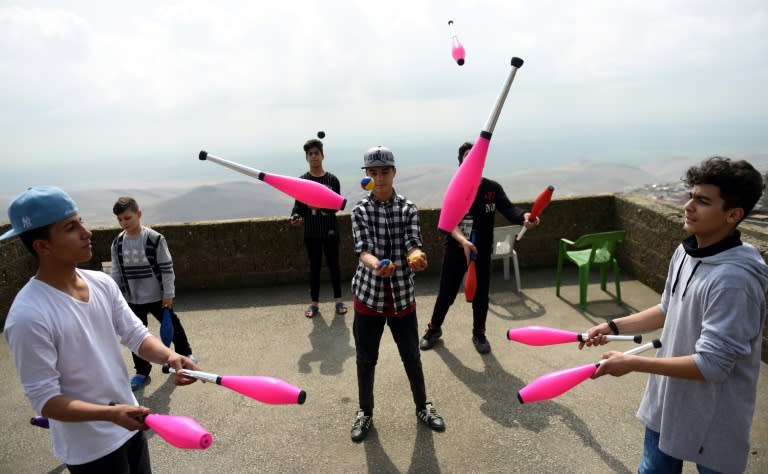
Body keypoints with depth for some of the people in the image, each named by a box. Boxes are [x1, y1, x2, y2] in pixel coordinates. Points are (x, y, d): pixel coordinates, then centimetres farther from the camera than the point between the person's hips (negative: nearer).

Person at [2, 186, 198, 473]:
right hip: (90, 450, -6)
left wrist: (168, 356, -22)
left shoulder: (102, 283, -5)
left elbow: (136, 335, -3)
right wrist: (110, 414, -33)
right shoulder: (29, 316, -25)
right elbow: (45, 400, -21)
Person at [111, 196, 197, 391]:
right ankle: (142, 372, 26)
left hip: (157, 296, -3)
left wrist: (168, 294, -11)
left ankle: (184, 353, 39)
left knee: (172, 326, 14)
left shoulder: (155, 239, -16)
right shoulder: (117, 243, -3)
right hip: (132, 300, 3)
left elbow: (167, 268, -12)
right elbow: (116, 273, 4)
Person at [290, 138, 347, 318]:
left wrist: (322, 206, -22)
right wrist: (296, 216, -20)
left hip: (330, 230, 0)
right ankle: (314, 302, 19)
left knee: (333, 264, 9)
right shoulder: (301, 180, 1)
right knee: (314, 266, 8)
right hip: (311, 231, 1)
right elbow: (298, 204, 1)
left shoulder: (332, 180, -2)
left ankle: (338, 299, 23)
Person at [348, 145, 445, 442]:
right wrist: (376, 266, -43)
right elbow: (363, 250, -20)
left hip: (402, 295, 1)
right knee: (365, 359, 12)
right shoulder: (360, 211, -7)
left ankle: (423, 406, 39)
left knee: (412, 356, 15)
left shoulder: (408, 209, -4)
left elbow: (413, 244, -17)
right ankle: (365, 412, 35)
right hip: (369, 295, 0)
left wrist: (416, 258, -42)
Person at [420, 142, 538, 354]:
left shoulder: (493, 188, -3)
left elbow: (508, 209, -16)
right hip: (455, 251, -1)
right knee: (446, 293, 9)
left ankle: (479, 334, 34)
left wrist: (524, 217, -39)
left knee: (480, 295, 11)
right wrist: (463, 240, -39)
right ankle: (434, 328, 32)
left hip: (482, 252, 2)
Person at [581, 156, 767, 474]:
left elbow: (711, 365, -29)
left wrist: (633, 363, -26)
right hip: (667, 401, 7)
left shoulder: (733, 279, -30)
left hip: (713, 420, -7)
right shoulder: (684, 252, -4)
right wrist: (614, 326, 4)